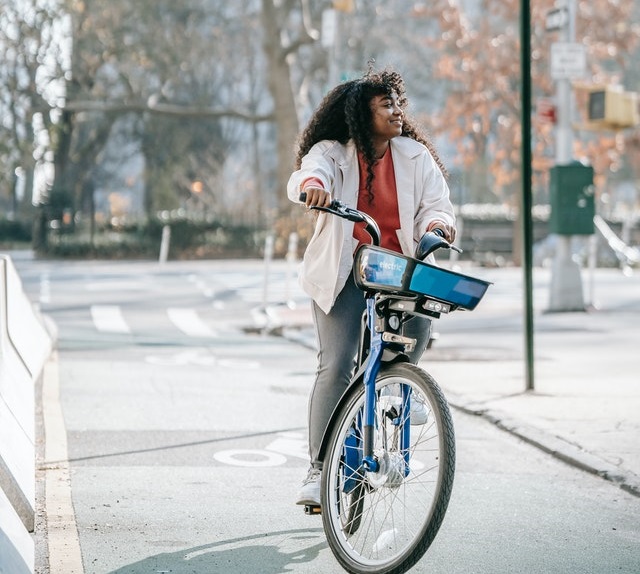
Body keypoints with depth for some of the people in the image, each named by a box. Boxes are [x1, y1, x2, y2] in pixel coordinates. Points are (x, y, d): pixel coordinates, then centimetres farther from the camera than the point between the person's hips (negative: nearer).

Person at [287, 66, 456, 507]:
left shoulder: (415, 156, 8)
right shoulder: (333, 152, 0)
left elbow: (435, 204, -1)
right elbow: (310, 172, -21)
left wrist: (437, 223, -26)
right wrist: (313, 186, -46)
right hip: (344, 270, -3)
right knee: (336, 366, -14)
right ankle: (319, 469, -8)